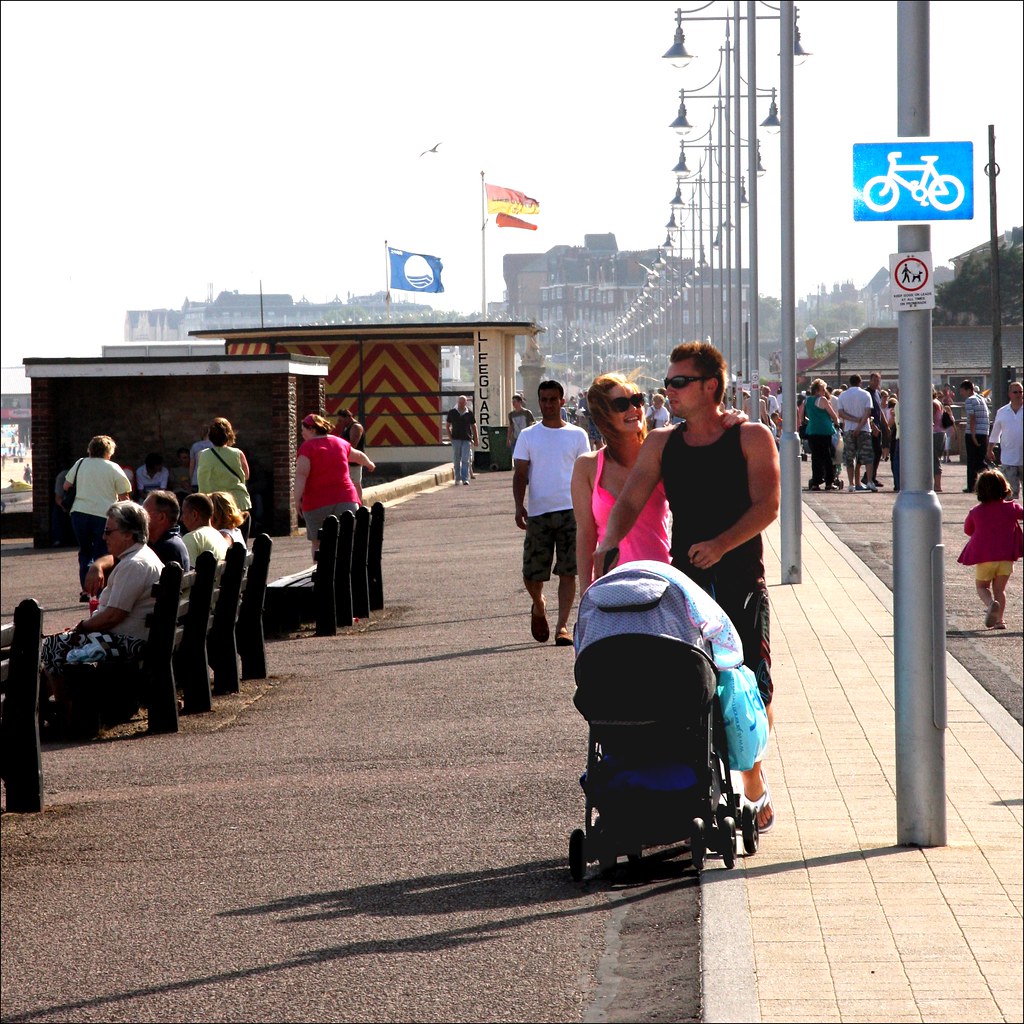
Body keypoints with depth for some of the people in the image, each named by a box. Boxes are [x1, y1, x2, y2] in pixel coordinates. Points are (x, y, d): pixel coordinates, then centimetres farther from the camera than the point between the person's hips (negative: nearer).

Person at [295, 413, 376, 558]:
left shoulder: (308, 446, -3)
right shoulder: (340, 443, 14)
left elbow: (301, 474, -16)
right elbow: (359, 456, 33)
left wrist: (297, 499, -18)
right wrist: (369, 464, 54)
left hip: (317, 502, -4)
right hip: (345, 499, 4)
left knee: (318, 544, 6)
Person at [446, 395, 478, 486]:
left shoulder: (469, 413, 4)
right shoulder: (452, 412, 4)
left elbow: (473, 426, 11)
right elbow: (447, 425, 12)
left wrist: (476, 439, 8)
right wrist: (450, 436, -1)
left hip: (466, 439, -1)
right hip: (456, 439, 1)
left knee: (465, 460, -8)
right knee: (456, 460, 5)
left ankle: (465, 479, -9)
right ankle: (457, 478, 16)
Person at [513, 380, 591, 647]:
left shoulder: (577, 435, 8)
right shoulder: (528, 436, 8)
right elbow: (520, 474, 5)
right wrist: (519, 506, -10)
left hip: (571, 511, -1)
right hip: (538, 513, 1)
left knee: (568, 572, -7)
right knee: (532, 575, 2)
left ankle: (563, 625, -3)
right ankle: (538, 606, 33)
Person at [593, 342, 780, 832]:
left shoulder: (752, 438, 3)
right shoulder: (661, 445, 14)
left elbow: (767, 505, -8)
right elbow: (629, 502, 7)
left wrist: (722, 543, -23)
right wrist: (607, 545, -14)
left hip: (741, 580, -3)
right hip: (685, 580, 3)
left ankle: (754, 791, 6)